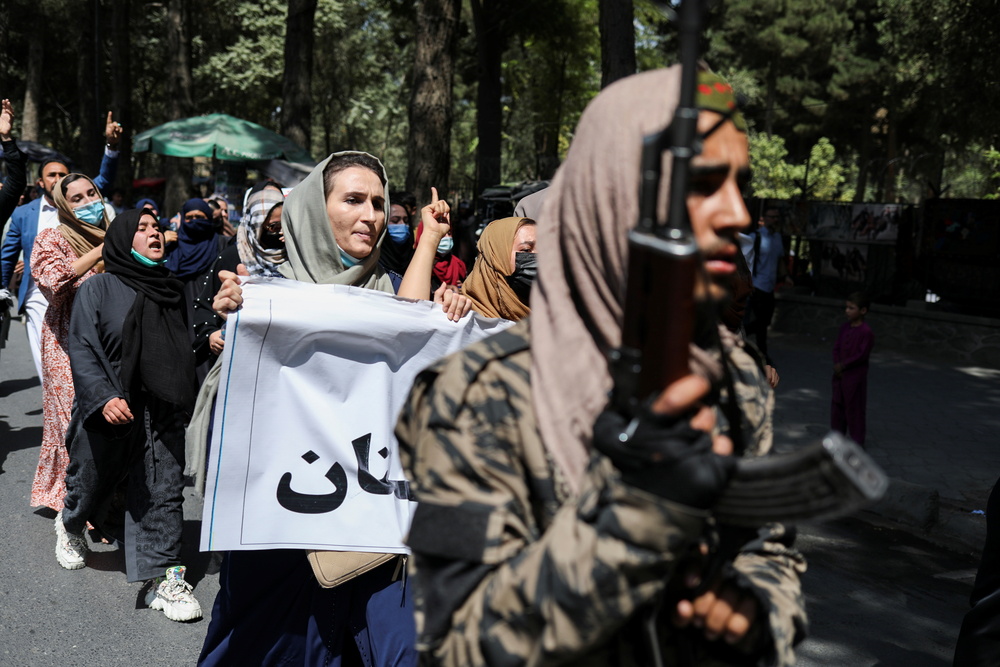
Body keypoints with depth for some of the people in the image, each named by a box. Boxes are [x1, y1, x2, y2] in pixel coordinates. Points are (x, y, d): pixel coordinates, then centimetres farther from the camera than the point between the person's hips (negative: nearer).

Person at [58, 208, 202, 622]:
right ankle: (71, 526, 49)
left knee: (164, 493, -3)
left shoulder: (171, 290, 10)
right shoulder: (98, 289, -4)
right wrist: (104, 397, -23)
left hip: (163, 414, 3)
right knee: (91, 481, 17)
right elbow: (81, 350, -11)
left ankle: (164, 578, 0)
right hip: (109, 412, -3)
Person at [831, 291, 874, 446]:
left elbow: (863, 355, -18)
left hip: (856, 375, -7)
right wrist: (837, 365, -6)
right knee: (837, 404, 14)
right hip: (840, 373, 7)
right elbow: (836, 347, 8)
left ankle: (857, 438, 10)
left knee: (854, 407, 0)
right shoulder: (844, 327, 6)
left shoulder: (866, 331, -16)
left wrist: (843, 365, -15)